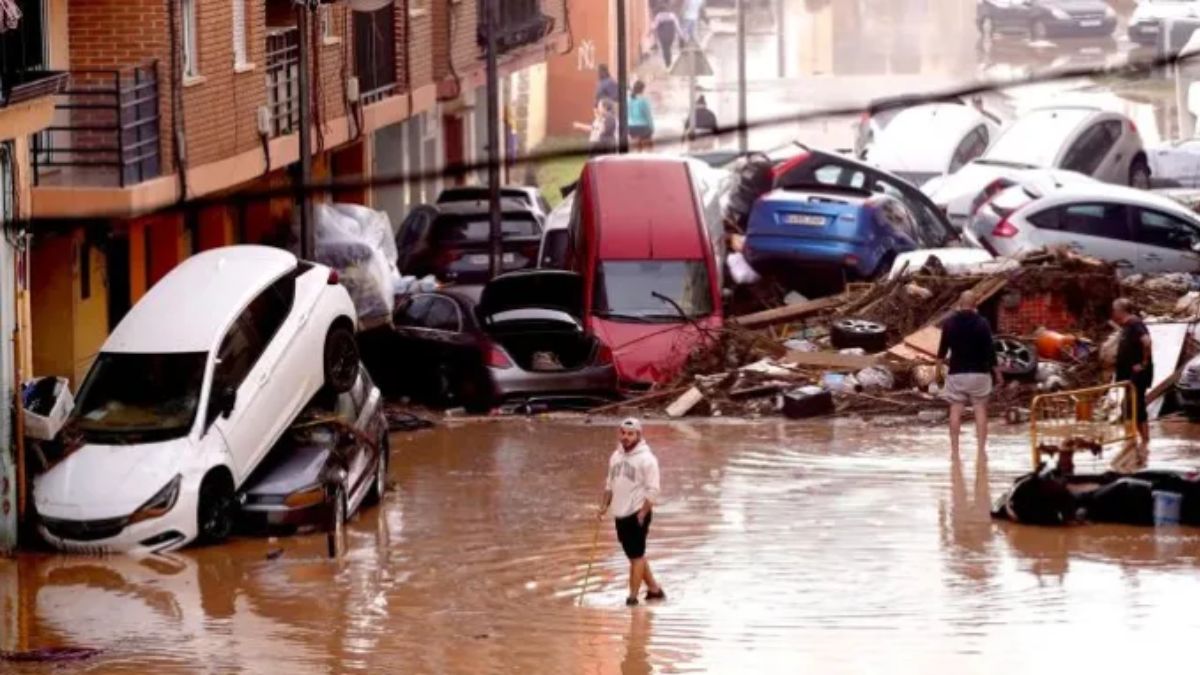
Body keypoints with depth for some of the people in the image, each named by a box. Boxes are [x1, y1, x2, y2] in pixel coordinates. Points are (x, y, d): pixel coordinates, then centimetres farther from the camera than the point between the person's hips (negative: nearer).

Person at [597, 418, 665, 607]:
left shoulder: (646, 459, -12)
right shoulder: (616, 456, 10)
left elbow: (652, 490, -14)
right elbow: (610, 483, 21)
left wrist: (642, 514, -18)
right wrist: (605, 505, 11)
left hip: (637, 515, -8)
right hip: (620, 514, 8)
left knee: (636, 556, -4)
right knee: (635, 555, 14)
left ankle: (633, 597, -1)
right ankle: (654, 589, 25)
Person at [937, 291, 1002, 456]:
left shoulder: (949, 323, -1)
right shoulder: (982, 323, -6)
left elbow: (943, 349, 5)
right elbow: (990, 349, -5)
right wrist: (997, 372, 4)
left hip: (957, 373, 1)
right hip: (979, 372, -1)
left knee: (955, 411, 3)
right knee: (980, 410, 3)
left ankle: (954, 450, 0)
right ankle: (981, 450, -2)